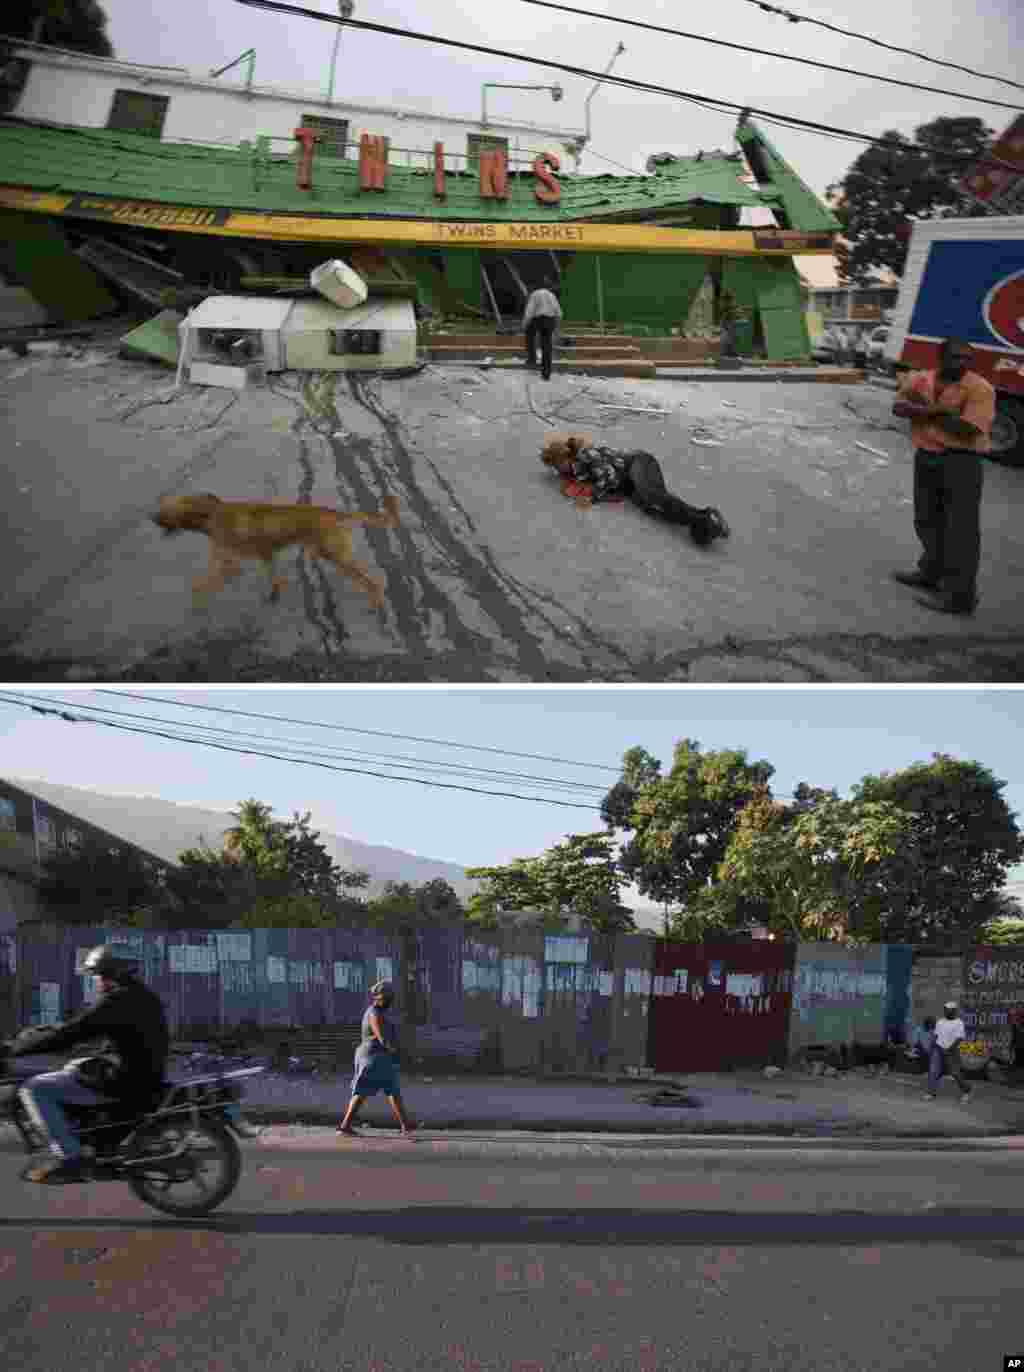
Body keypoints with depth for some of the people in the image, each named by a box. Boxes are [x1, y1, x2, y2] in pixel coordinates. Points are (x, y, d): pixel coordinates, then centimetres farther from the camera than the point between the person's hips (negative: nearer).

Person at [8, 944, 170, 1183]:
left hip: (125, 1082, -10)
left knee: (35, 1089, -5)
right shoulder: (145, 996, 13)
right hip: (149, 1076, 10)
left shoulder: (116, 1001, -16)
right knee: (74, 1067, 32)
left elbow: (68, 1035, -18)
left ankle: (71, 1158, -10)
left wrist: (16, 1046, -6)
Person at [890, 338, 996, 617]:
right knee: (927, 521, 21)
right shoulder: (919, 380, 5)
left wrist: (924, 408, -13)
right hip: (925, 458, 7)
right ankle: (932, 573, 40)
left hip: (961, 462, -7)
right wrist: (938, 410, -21)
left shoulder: (979, 388, -12)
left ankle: (960, 596, -4)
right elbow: (899, 408, -7)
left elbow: (968, 430, -21)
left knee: (960, 529, -6)